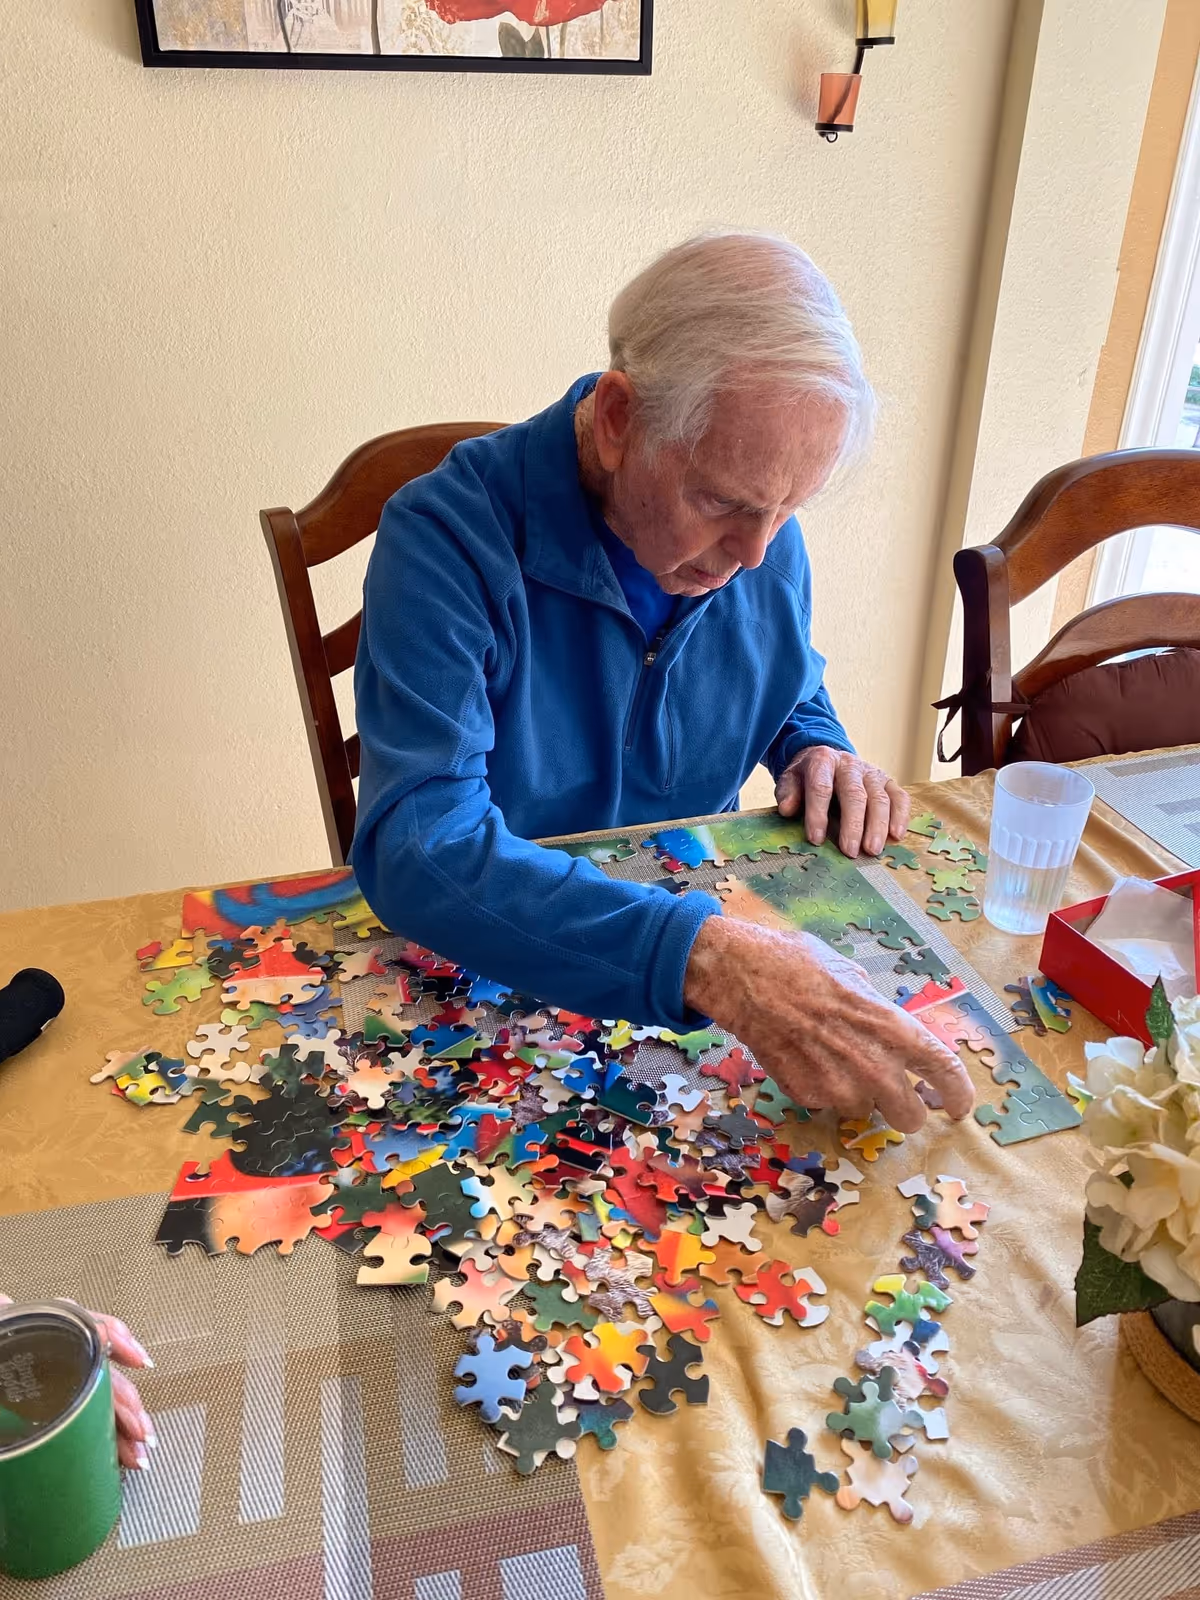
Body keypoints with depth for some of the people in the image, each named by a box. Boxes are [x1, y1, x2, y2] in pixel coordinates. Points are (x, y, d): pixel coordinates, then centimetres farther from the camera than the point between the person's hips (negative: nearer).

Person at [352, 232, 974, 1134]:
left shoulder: (762, 535, -5)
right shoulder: (448, 537, -23)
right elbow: (419, 843, -34)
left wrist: (819, 751, -9)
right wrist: (708, 960, -45)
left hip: (701, 913, 5)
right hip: (500, 972, -4)